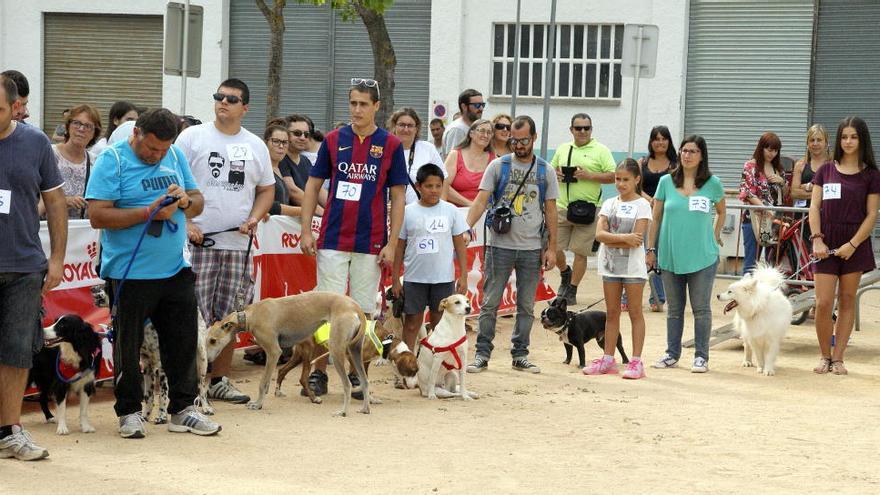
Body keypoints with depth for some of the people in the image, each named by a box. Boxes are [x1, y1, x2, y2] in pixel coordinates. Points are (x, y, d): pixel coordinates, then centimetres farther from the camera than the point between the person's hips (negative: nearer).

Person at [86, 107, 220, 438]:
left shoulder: (176, 156, 9)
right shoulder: (113, 161, -9)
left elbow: (199, 202, 16)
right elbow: (98, 216, -17)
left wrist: (186, 201, -8)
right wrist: (149, 212, -20)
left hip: (176, 270, 5)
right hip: (130, 272, -5)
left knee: (183, 342, 9)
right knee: (128, 346, 5)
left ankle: (182, 409, 21)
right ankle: (129, 411, 18)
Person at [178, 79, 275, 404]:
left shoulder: (255, 146, 12)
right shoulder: (192, 137, 2)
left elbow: (267, 190, 19)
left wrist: (253, 219, 1)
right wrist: (185, 223, -11)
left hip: (237, 243, 4)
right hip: (198, 240, -4)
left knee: (228, 316, 7)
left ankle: (220, 380, 18)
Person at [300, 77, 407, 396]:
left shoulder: (390, 145, 1)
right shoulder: (334, 140, 4)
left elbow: (398, 196, 2)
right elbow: (313, 185, 8)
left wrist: (392, 244, -4)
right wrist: (306, 232, 0)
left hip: (370, 243, -1)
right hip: (333, 239, 1)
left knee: (363, 310, 5)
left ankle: (357, 374, 14)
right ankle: (319, 373, 6)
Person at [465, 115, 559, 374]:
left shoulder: (545, 171, 5)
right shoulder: (498, 166, 1)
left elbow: (550, 210, 7)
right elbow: (481, 200, -5)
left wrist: (551, 247, 2)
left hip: (532, 248, 2)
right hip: (500, 246, -2)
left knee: (526, 306, 8)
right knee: (490, 302, 1)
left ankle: (520, 355, 17)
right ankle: (482, 354, 7)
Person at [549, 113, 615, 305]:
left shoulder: (601, 151, 1)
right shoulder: (563, 149, 14)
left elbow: (613, 176, -5)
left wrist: (589, 176, -16)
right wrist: (556, 174, 0)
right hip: (562, 207, 4)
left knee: (580, 251, -1)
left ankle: (571, 291, 10)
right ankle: (565, 274, 32)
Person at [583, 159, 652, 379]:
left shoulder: (642, 205, -4)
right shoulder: (609, 203, 9)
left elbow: (636, 240, -15)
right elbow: (599, 233, -5)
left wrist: (611, 240, -11)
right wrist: (623, 238, -17)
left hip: (633, 266, -5)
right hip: (610, 264, 5)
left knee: (635, 312, 0)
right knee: (612, 313, 9)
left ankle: (636, 361, 1)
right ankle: (608, 359, 14)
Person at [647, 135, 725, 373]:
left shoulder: (712, 183, 0)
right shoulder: (666, 182, 2)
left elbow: (721, 212, 18)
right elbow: (656, 217, 8)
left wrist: (715, 236, 11)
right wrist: (651, 249, 7)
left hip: (702, 257, -2)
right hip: (670, 256, 2)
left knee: (701, 309, 1)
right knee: (674, 309, 11)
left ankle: (701, 356, 8)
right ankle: (672, 354, 20)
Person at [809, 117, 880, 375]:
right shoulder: (826, 170, 8)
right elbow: (814, 206, 5)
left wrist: (852, 244, -12)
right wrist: (816, 238, -7)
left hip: (854, 245, -1)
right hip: (827, 245, 1)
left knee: (847, 301, 4)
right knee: (823, 303, -5)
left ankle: (837, 358, 12)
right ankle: (825, 356, 10)